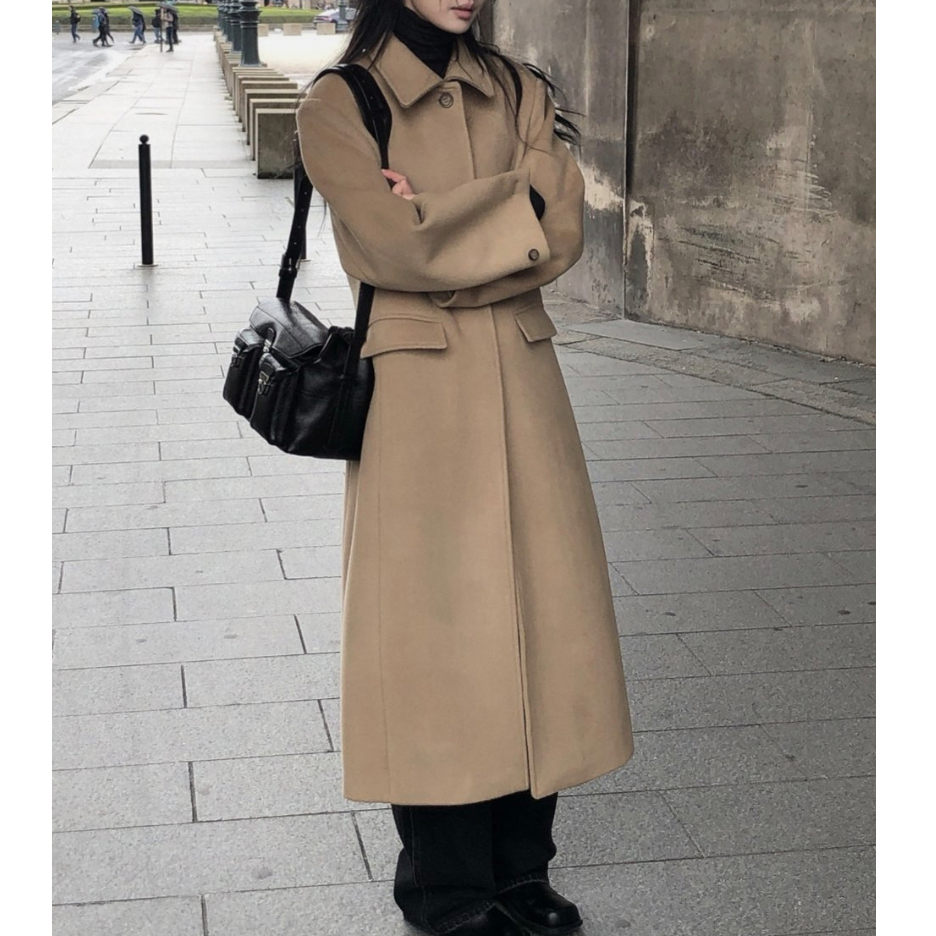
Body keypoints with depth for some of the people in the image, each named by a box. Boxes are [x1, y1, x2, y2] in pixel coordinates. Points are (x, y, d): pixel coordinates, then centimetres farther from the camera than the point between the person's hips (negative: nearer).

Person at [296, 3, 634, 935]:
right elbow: (400, 249, -15)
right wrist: (518, 203, -5)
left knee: (538, 618, 6)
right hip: (417, 393, -4)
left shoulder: (521, 91, 11)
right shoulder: (337, 106, -3)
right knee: (436, 628, 1)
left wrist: (446, 232, -12)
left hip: (522, 379, 5)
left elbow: (563, 238, -1)